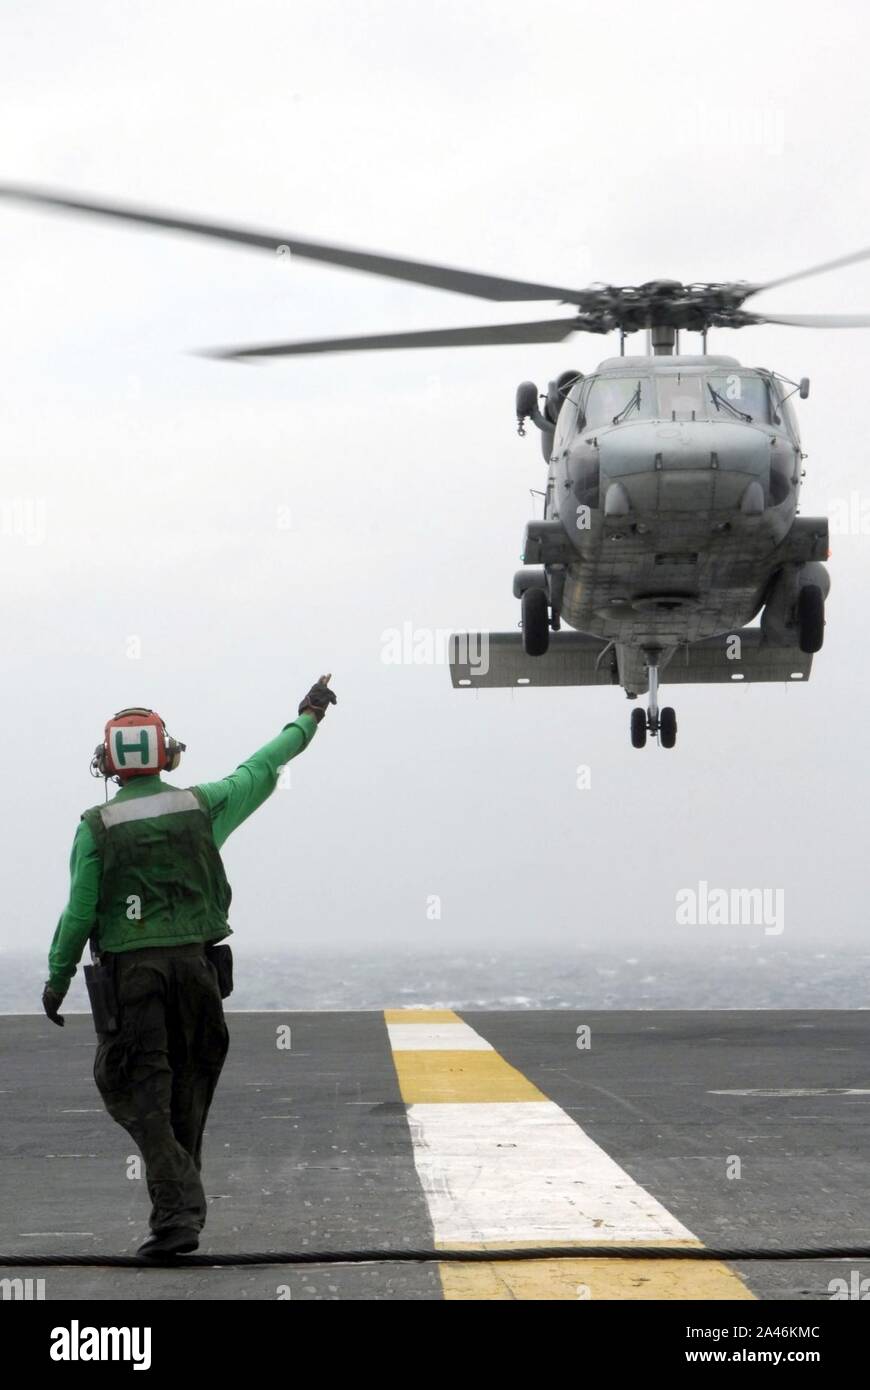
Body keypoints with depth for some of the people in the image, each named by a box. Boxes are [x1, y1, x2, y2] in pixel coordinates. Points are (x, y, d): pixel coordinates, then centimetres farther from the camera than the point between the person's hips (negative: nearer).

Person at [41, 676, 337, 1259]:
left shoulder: (97, 826, -6)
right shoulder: (202, 806, 1)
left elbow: (79, 912, -6)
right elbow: (259, 772, 16)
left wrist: (57, 977, 7)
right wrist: (308, 718, 30)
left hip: (128, 972, -3)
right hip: (196, 964, 3)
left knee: (141, 1096, -1)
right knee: (187, 1091, 16)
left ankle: (177, 1212, -14)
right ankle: (184, 1205, 27)